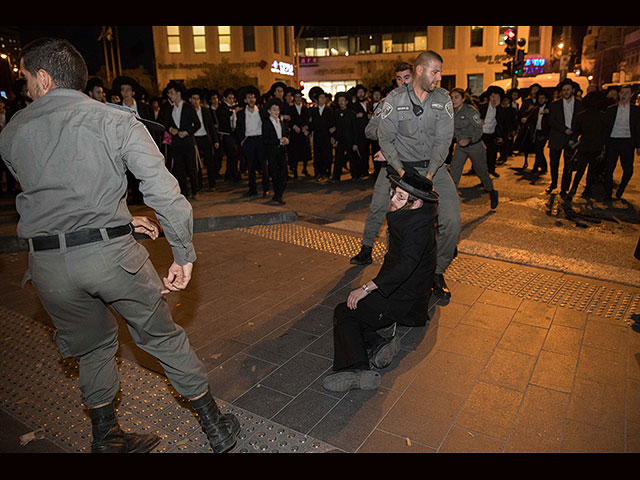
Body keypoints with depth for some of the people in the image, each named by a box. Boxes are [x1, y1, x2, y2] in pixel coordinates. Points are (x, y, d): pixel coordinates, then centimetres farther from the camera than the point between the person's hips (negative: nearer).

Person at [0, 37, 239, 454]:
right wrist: (185, 254, -7)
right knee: (163, 338, 13)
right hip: (111, 251, -3)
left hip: (47, 264, 3)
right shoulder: (116, 121, -2)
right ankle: (216, 427, 26)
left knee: (93, 349, 23)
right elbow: (164, 191, -13)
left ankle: (107, 439, 39)